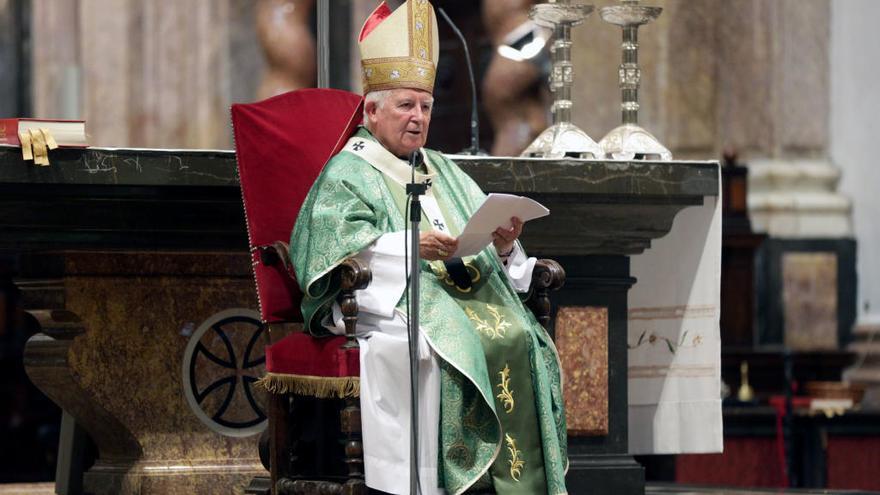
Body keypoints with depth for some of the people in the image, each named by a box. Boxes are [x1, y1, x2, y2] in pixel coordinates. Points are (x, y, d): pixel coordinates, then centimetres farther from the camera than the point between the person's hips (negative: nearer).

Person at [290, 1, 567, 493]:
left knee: (524, 341, -21)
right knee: (457, 346, -33)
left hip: (475, 297, 6)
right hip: (396, 307, -6)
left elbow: (486, 246, 20)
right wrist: (407, 246, -21)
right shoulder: (349, 173, 8)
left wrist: (503, 245, -4)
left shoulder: (444, 171, 28)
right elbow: (333, 247, -9)